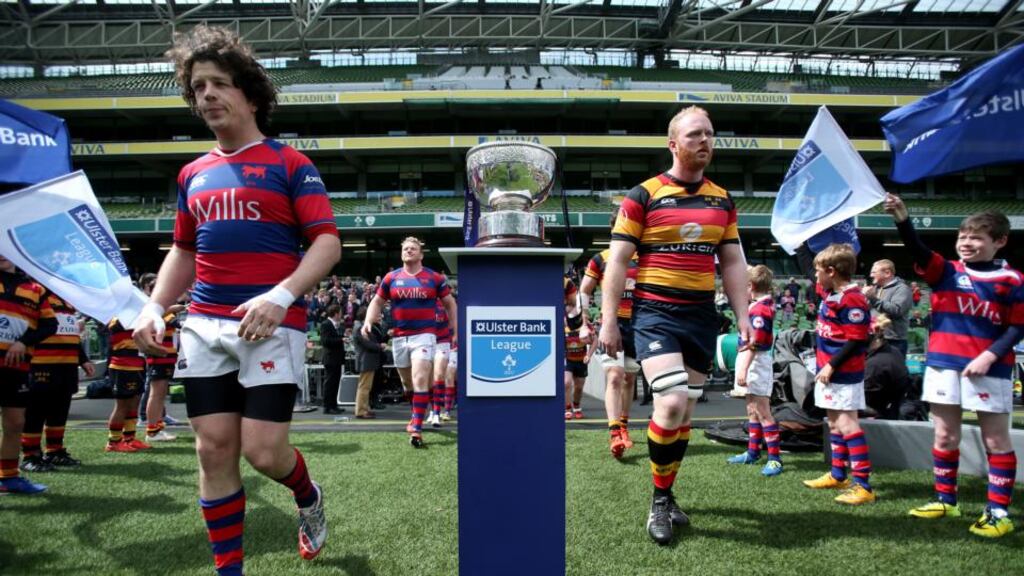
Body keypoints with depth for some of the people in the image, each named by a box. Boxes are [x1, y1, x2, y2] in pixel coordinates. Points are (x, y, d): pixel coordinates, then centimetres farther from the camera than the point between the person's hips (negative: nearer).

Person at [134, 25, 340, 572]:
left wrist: (280, 297, -21)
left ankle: (308, 495, 28)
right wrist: (153, 308, 9)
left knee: (263, 451, -7)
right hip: (204, 326, 5)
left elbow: (327, 243, -7)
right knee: (214, 450, 4)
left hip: (272, 324, -5)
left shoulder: (289, 164, 0)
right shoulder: (193, 174, 17)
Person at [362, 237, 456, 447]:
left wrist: (456, 331, 5)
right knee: (408, 383, 15)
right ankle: (417, 413, 39)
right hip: (399, 337, 4)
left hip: (424, 335, -3)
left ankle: (416, 427, -16)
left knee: (420, 380, -18)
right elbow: (377, 302, 14)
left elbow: (450, 304, 9)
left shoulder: (435, 278, 1)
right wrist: (368, 322, -4)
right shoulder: (391, 278, 6)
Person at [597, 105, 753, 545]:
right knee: (671, 404, -18)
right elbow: (617, 262, -5)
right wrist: (609, 322, -10)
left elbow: (732, 263, 15)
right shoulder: (643, 196, -4)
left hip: (702, 316, 5)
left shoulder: (722, 200, 11)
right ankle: (659, 501, 3)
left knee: (686, 414, 11)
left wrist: (743, 318, 6)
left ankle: (666, 497, 28)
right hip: (655, 314, -5)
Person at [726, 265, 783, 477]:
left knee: (762, 411, -7)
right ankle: (753, 452, 30)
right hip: (752, 362, 11)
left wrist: (743, 370, -25)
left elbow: (754, 344, -25)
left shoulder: (760, 309, -22)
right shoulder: (765, 303, 6)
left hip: (756, 363, -11)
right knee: (752, 409, 19)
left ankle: (775, 458, -2)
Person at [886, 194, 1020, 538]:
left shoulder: (1011, 281, -1)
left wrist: (989, 356, -16)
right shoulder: (945, 272, 2)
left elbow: (1016, 328, -1)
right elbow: (918, 250, -16)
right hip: (944, 365, 2)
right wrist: (902, 218, -34)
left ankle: (999, 511, 14)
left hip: (990, 370, -2)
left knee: (996, 439, 5)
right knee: (945, 436, 11)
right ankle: (945, 500, 24)